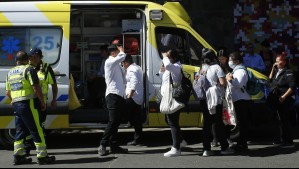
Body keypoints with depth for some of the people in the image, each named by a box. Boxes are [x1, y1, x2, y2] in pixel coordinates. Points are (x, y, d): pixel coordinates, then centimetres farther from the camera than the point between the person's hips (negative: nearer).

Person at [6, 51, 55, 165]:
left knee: (20, 131, 13)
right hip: (28, 103, -7)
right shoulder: (29, 70, -7)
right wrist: (43, 103, -7)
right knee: (36, 130, -4)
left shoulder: (10, 72, 17)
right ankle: (42, 156, -2)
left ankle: (18, 156, 12)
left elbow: (8, 92, 19)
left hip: (16, 104, 7)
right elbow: (36, 88, -14)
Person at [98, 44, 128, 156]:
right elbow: (122, 56, -24)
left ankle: (114, 145, 12)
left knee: (117, 121, 9)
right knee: (113, 121, -13)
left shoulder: (117, 64, 20)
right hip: (113, 95, -9)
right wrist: (121, 50, -5)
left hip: (120, 95, 9)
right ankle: (103, 145, -11)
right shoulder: (109, 62, -7)